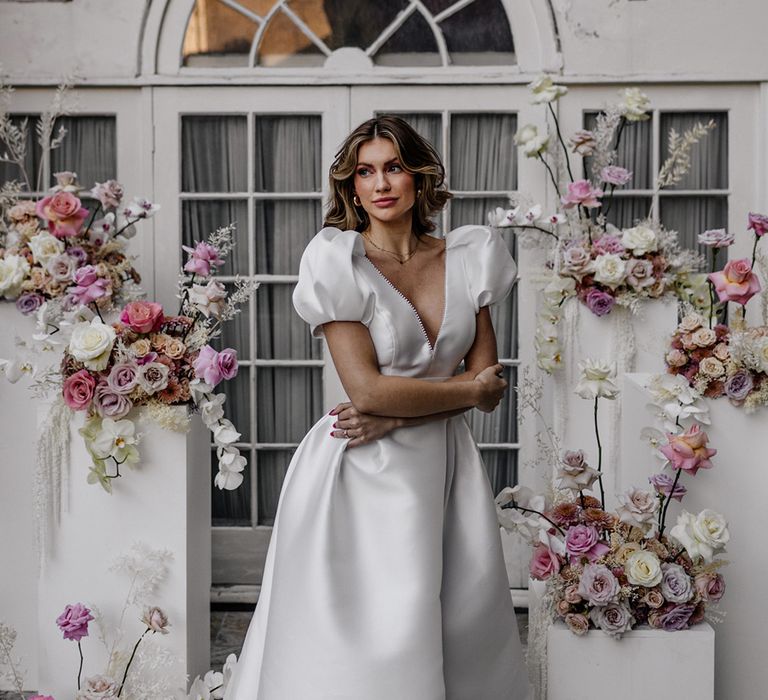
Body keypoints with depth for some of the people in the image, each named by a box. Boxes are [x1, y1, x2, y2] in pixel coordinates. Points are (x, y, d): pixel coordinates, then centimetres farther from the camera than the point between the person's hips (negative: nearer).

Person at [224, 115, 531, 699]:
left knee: (462, 633, 6)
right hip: (364, 476, -4)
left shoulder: (467, 257, 6)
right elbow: (366, 390, -14)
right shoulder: (338, 262, -7)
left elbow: (488, 379, 3)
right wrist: (468, 391, -4)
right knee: (366, 642, 0)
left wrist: (397, 415, -11)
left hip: (445, 466, 4)